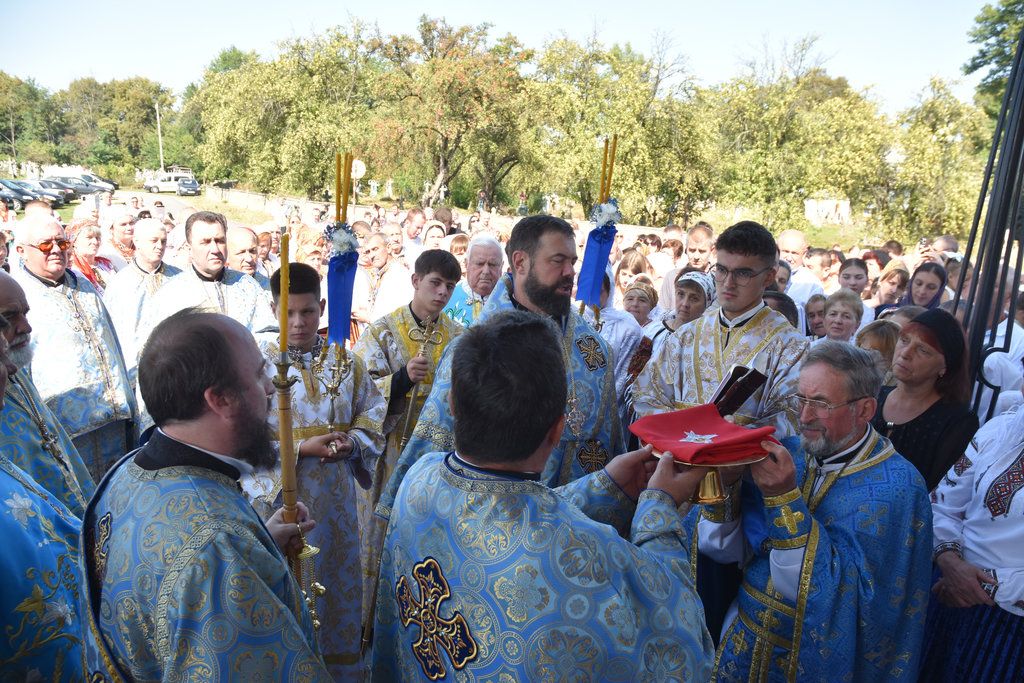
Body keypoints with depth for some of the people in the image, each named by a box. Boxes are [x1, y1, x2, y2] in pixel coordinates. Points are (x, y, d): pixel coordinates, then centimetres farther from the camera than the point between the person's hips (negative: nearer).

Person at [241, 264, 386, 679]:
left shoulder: (343, 358, 2)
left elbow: (373, 415, 7)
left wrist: (350, 443, -12)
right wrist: (301, 447, -20)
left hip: (334, 494, 4)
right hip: (276, 491, -3)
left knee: (335, 576, 15)